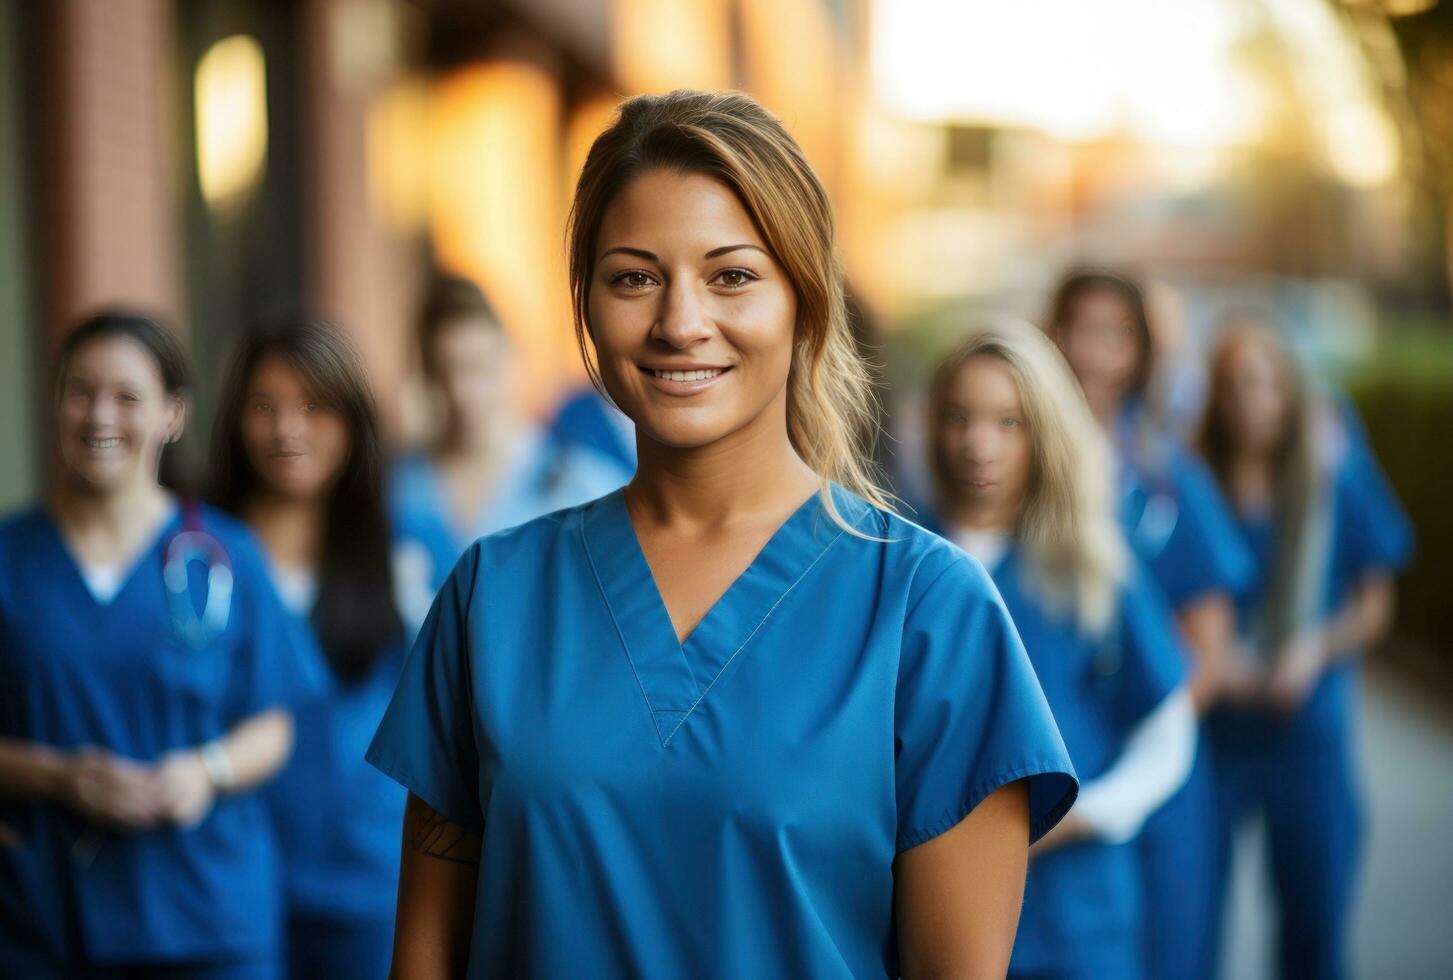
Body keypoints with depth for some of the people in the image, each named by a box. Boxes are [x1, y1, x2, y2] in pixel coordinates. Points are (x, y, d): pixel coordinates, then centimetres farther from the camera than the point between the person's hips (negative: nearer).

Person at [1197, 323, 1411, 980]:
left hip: (1308, 724, 1)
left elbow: (1373, 605, 7)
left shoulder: (1337, 493, 2)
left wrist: (1315, 650, -10)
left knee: (1314, 911, 8)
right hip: (1209, 725, -1)